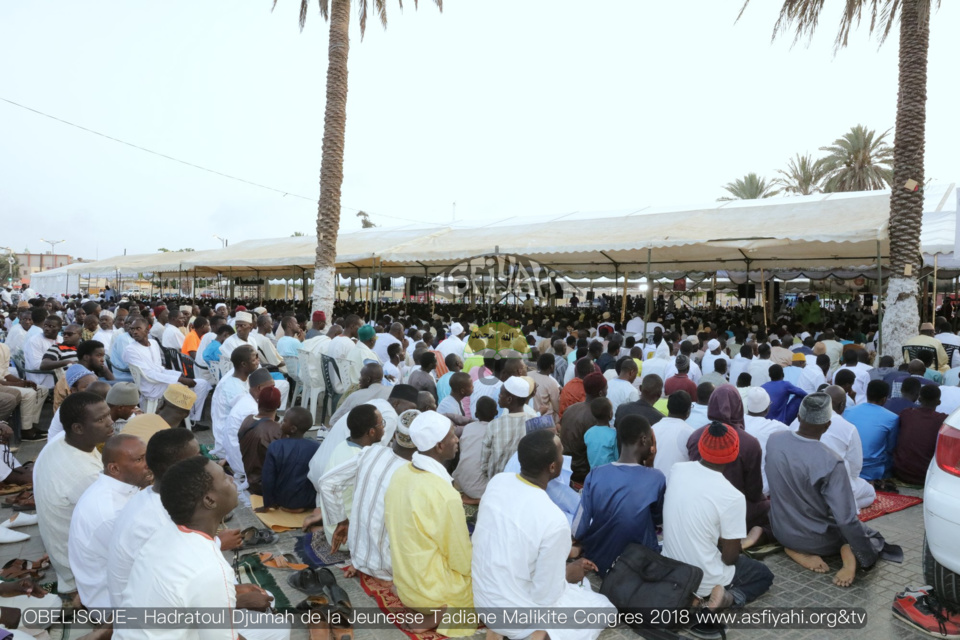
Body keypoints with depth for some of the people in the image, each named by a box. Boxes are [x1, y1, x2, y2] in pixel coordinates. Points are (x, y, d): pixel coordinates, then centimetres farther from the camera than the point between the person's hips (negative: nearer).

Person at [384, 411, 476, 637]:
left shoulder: (400, 474, -7)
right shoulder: (446, 496, -29)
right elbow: (463, 562, -18)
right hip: (432, 593, -6)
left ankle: (434, 611, 13)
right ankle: (442, 612, 9)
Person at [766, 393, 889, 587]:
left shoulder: (774, 440, -15)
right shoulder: (830, 462, -31)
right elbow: (846, 519, -28)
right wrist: (867, 559, -14)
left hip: (780, 530, 3)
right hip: (817, 538, -3)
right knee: (874, 537, 24)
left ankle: (796, 550, 8)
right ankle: (849, 553, -7)